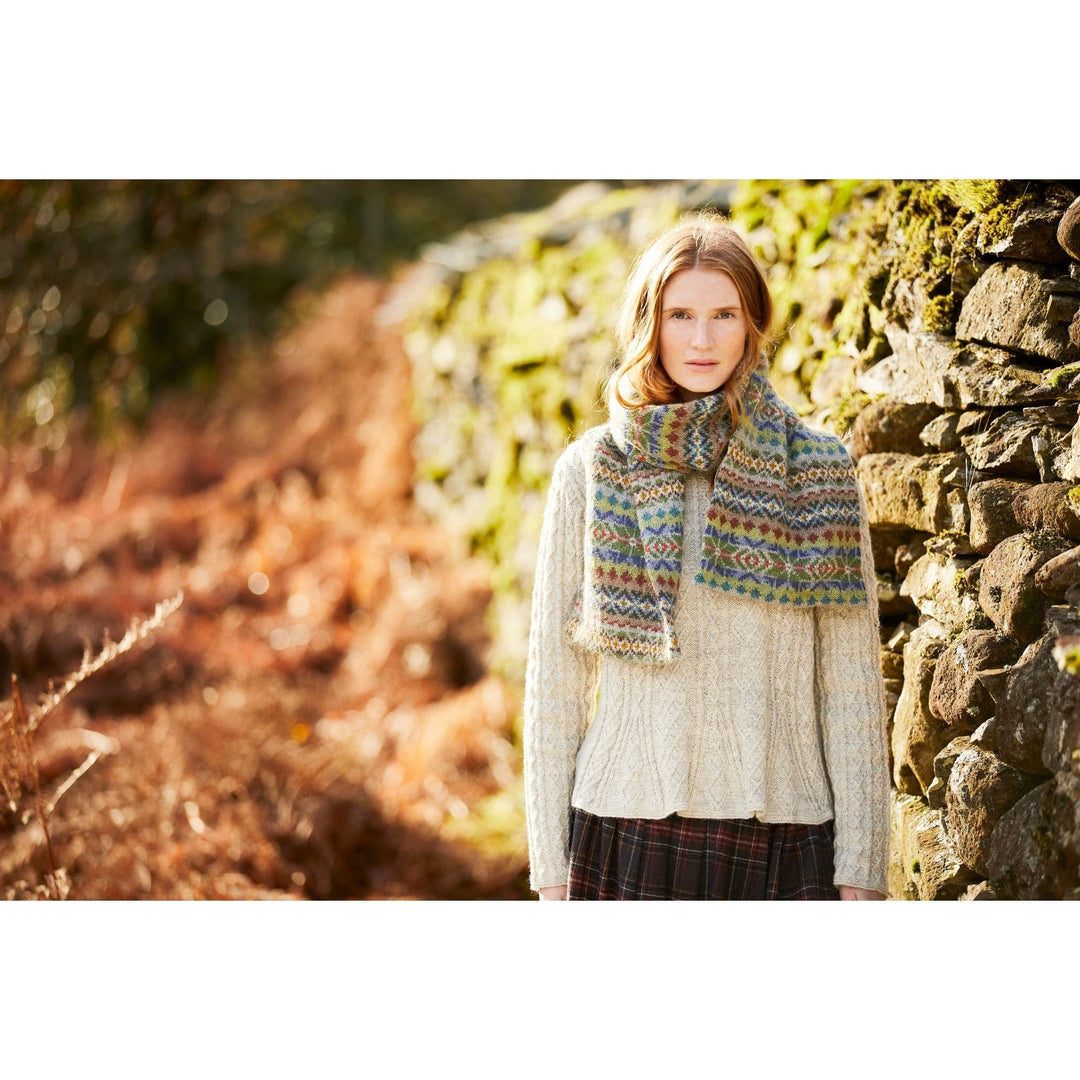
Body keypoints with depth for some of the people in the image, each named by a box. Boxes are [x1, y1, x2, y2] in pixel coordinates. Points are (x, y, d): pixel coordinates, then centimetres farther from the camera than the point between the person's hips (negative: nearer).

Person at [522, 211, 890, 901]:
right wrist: (550, 868, 1)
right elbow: (555, 683, 5)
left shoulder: (819, 472, 3)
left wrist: (861, 871, -1)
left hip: (781, 842, 0)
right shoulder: (590, 470, 3)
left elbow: (852, 685, 3)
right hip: (629, 835, 0)